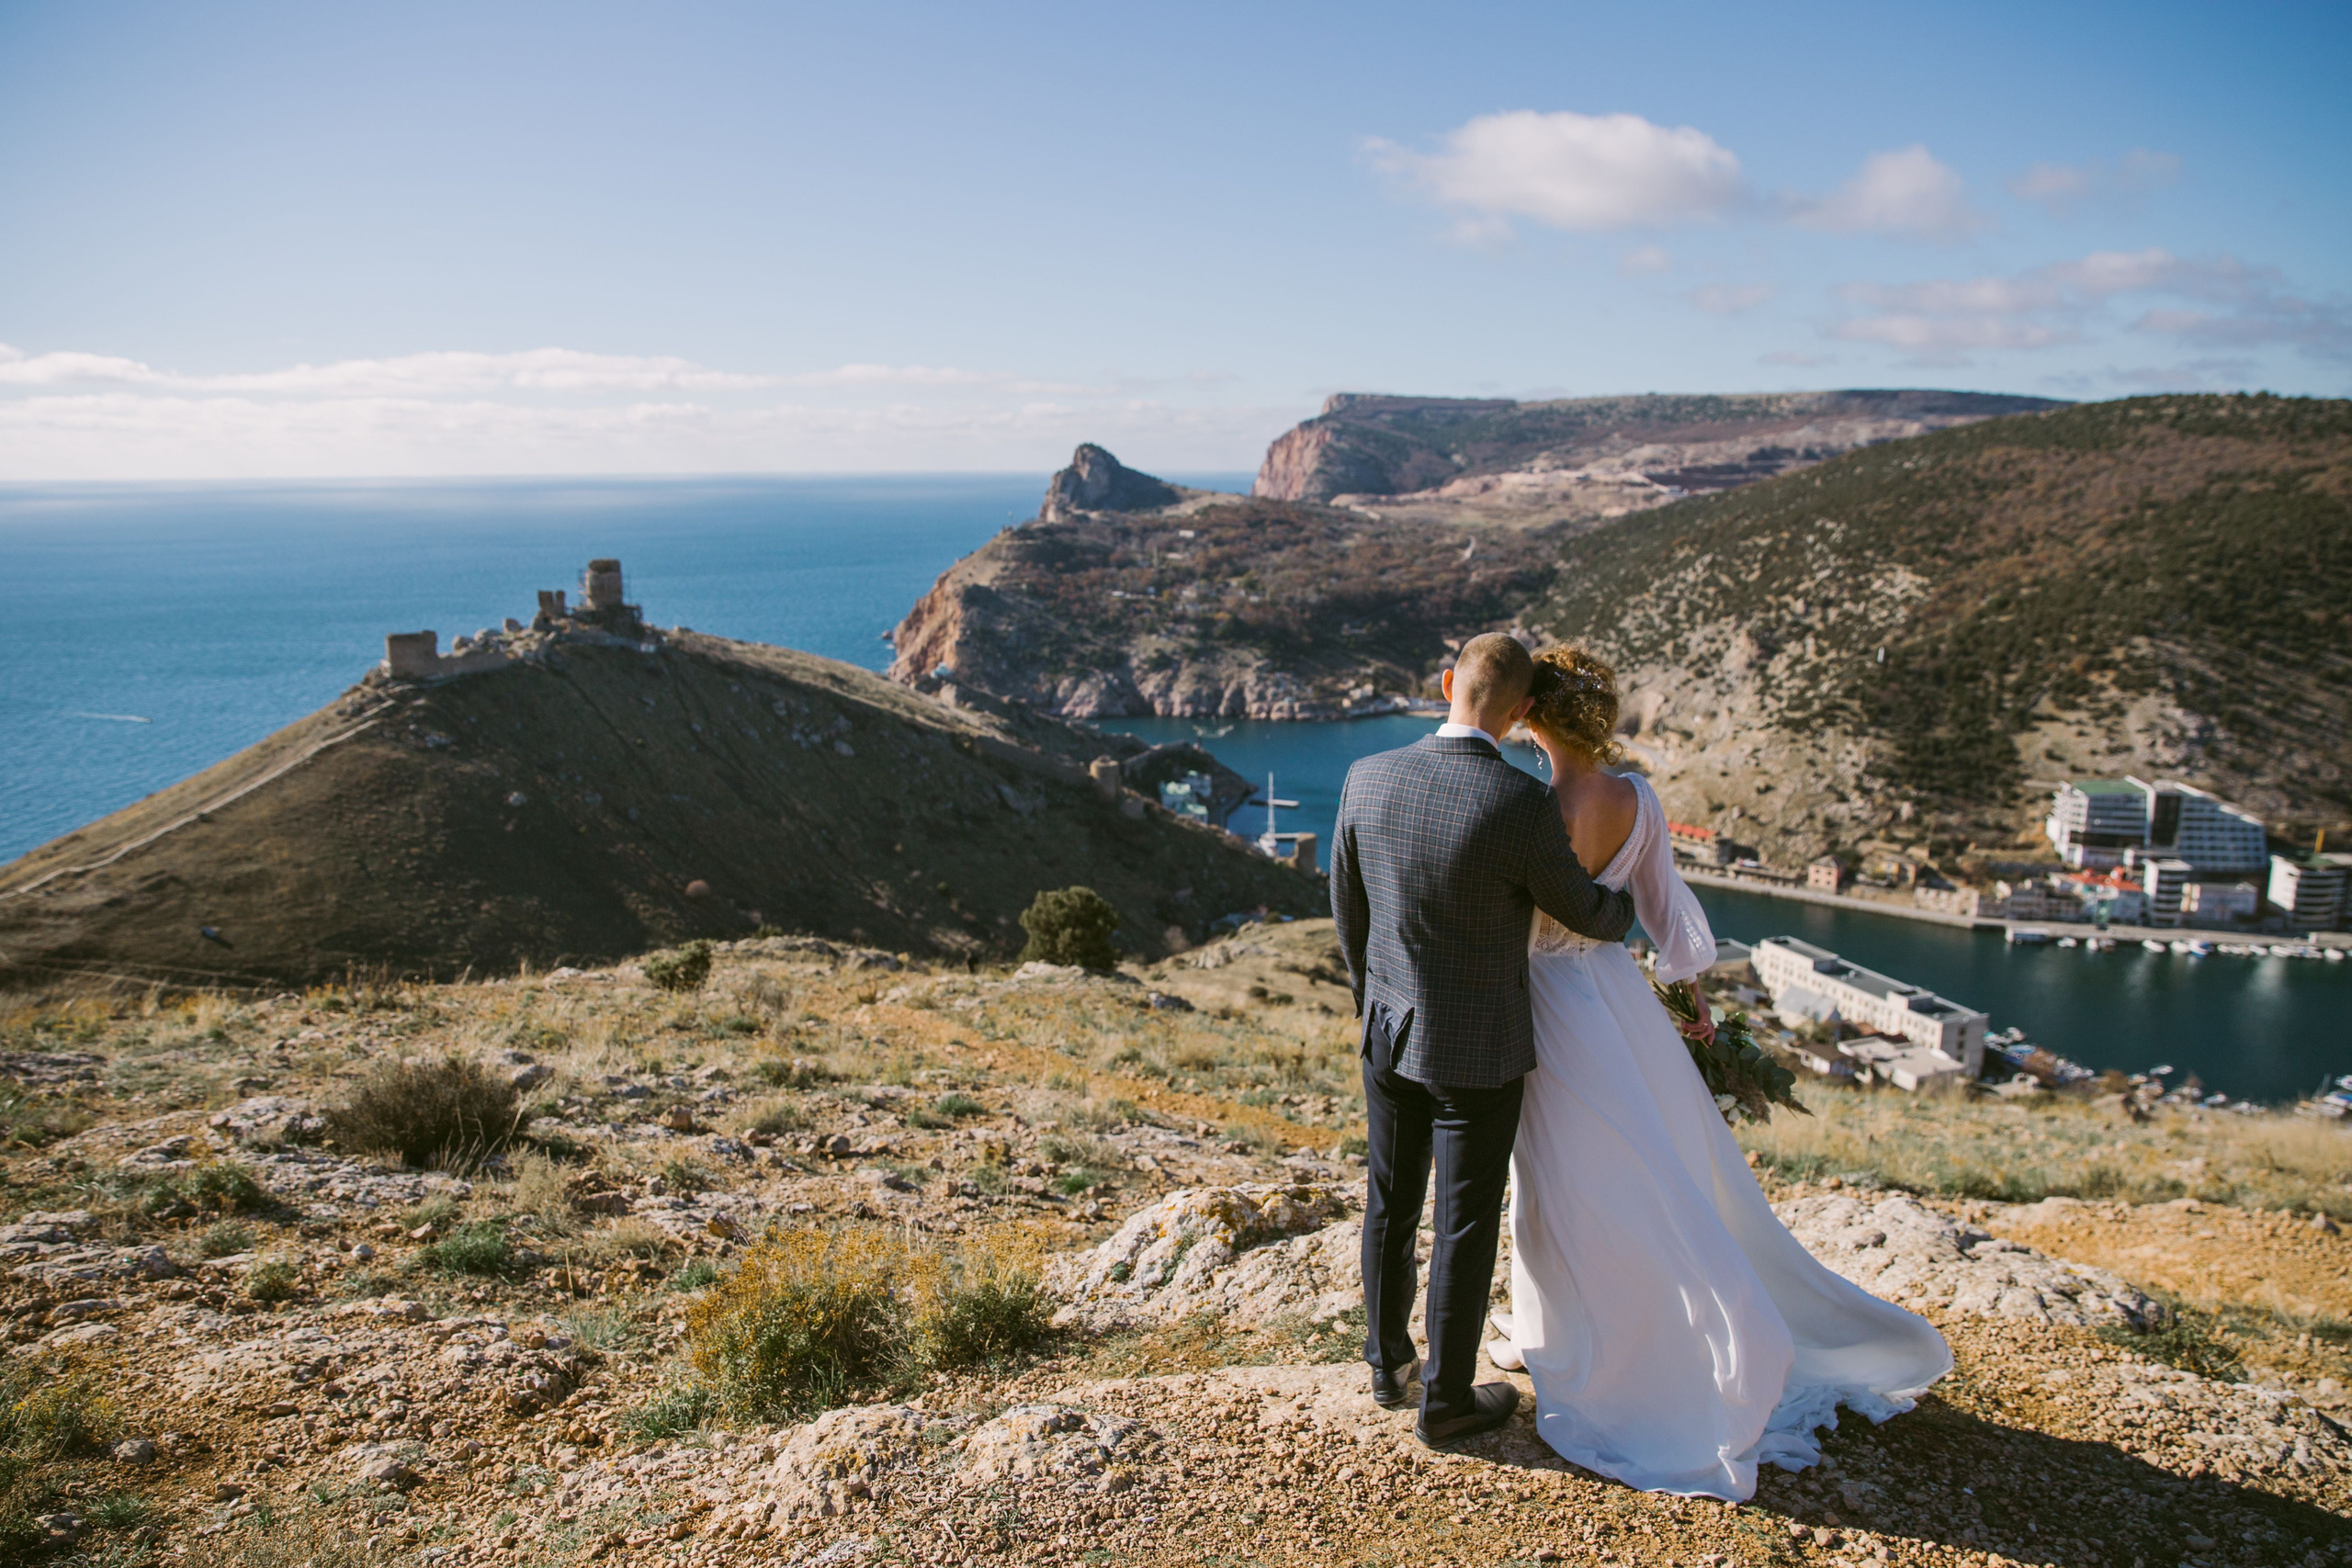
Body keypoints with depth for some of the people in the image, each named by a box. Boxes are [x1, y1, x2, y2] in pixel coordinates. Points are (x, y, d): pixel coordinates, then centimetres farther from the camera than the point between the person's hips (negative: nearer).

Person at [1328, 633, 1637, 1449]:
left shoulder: (1368, 779, -11)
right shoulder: (1524, 806, -25)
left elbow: (1348, 906, 2)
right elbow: (1581, 911, -8)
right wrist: (1626, 909, 17)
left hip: (1389, 1032, 5)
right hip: (1477, 1050, -5)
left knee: (1390, 1202, 21)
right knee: (1465, 1225, 10)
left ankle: (1388, 1362, 38)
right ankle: (1446, 1398, 24)